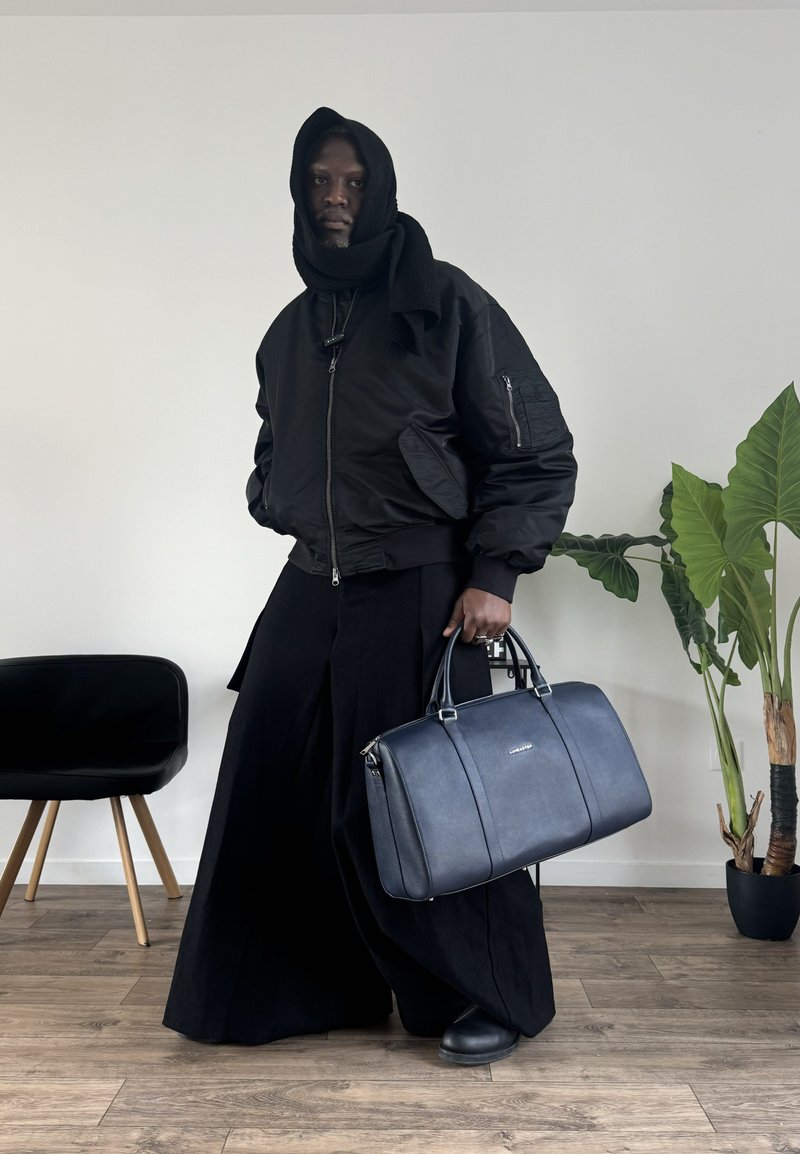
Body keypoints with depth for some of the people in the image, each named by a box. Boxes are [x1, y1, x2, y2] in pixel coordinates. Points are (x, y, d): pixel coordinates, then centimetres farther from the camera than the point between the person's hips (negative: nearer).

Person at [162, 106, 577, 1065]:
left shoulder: (446, 303, -3)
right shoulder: (290, 330, 14)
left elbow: (536, 451, -5)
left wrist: (494, 573, -12)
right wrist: (294, 516, 9)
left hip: (420, 595, -6)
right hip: (309, 593, 6)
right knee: (274, 789, 8)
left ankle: (486, 1001, 22)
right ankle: (285, 986, 28)